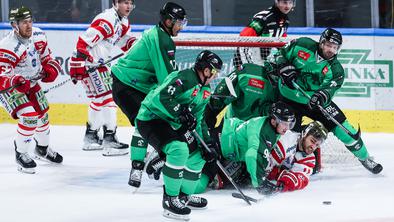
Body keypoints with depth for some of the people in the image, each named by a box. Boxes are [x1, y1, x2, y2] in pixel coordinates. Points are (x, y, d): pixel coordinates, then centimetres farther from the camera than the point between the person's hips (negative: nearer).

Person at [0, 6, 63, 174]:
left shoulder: (38, 35, -9)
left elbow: (46, 57, 11)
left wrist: (51, 69, -8)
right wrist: (16, 82, -52)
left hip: (31, 83, 8)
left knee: (42, 115, 16)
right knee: (29, 117, -21)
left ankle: (43, 149, 43)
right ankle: (20, 155, -2)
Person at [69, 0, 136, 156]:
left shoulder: (123, 22, 10)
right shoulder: (107, 20, -22)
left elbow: (124, 42, 20)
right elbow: (84, 41, -26)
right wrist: (79, 67, -29)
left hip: (97, 62, 11)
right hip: (86, 62, -11)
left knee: (99, 99, 21)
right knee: (106, 98, -13)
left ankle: (91, 137, 34)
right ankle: (109, 142, -14)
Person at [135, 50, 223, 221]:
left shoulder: (205, 90, 10)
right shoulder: (184, 77, -21)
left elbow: (197, 119, 16)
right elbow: (161, 97, -32)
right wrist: (181, 113, -35)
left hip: (172, 124, 10)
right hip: (150, 119, -10)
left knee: (197, 157, 12)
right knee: (179, 149, -31)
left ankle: (184, 195, 31)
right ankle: (170, 199, -21)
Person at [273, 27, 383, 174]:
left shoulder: (335, 70, -9)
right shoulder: (302, 46, -11)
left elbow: (329, 89, -22)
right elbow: (280, 54, 0)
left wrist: (322, 96, -45)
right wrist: (285, 68, -19)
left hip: (315, 101, 1)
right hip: (289, 98, -1)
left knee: (340, 124, -5)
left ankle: (364, 157, 11)